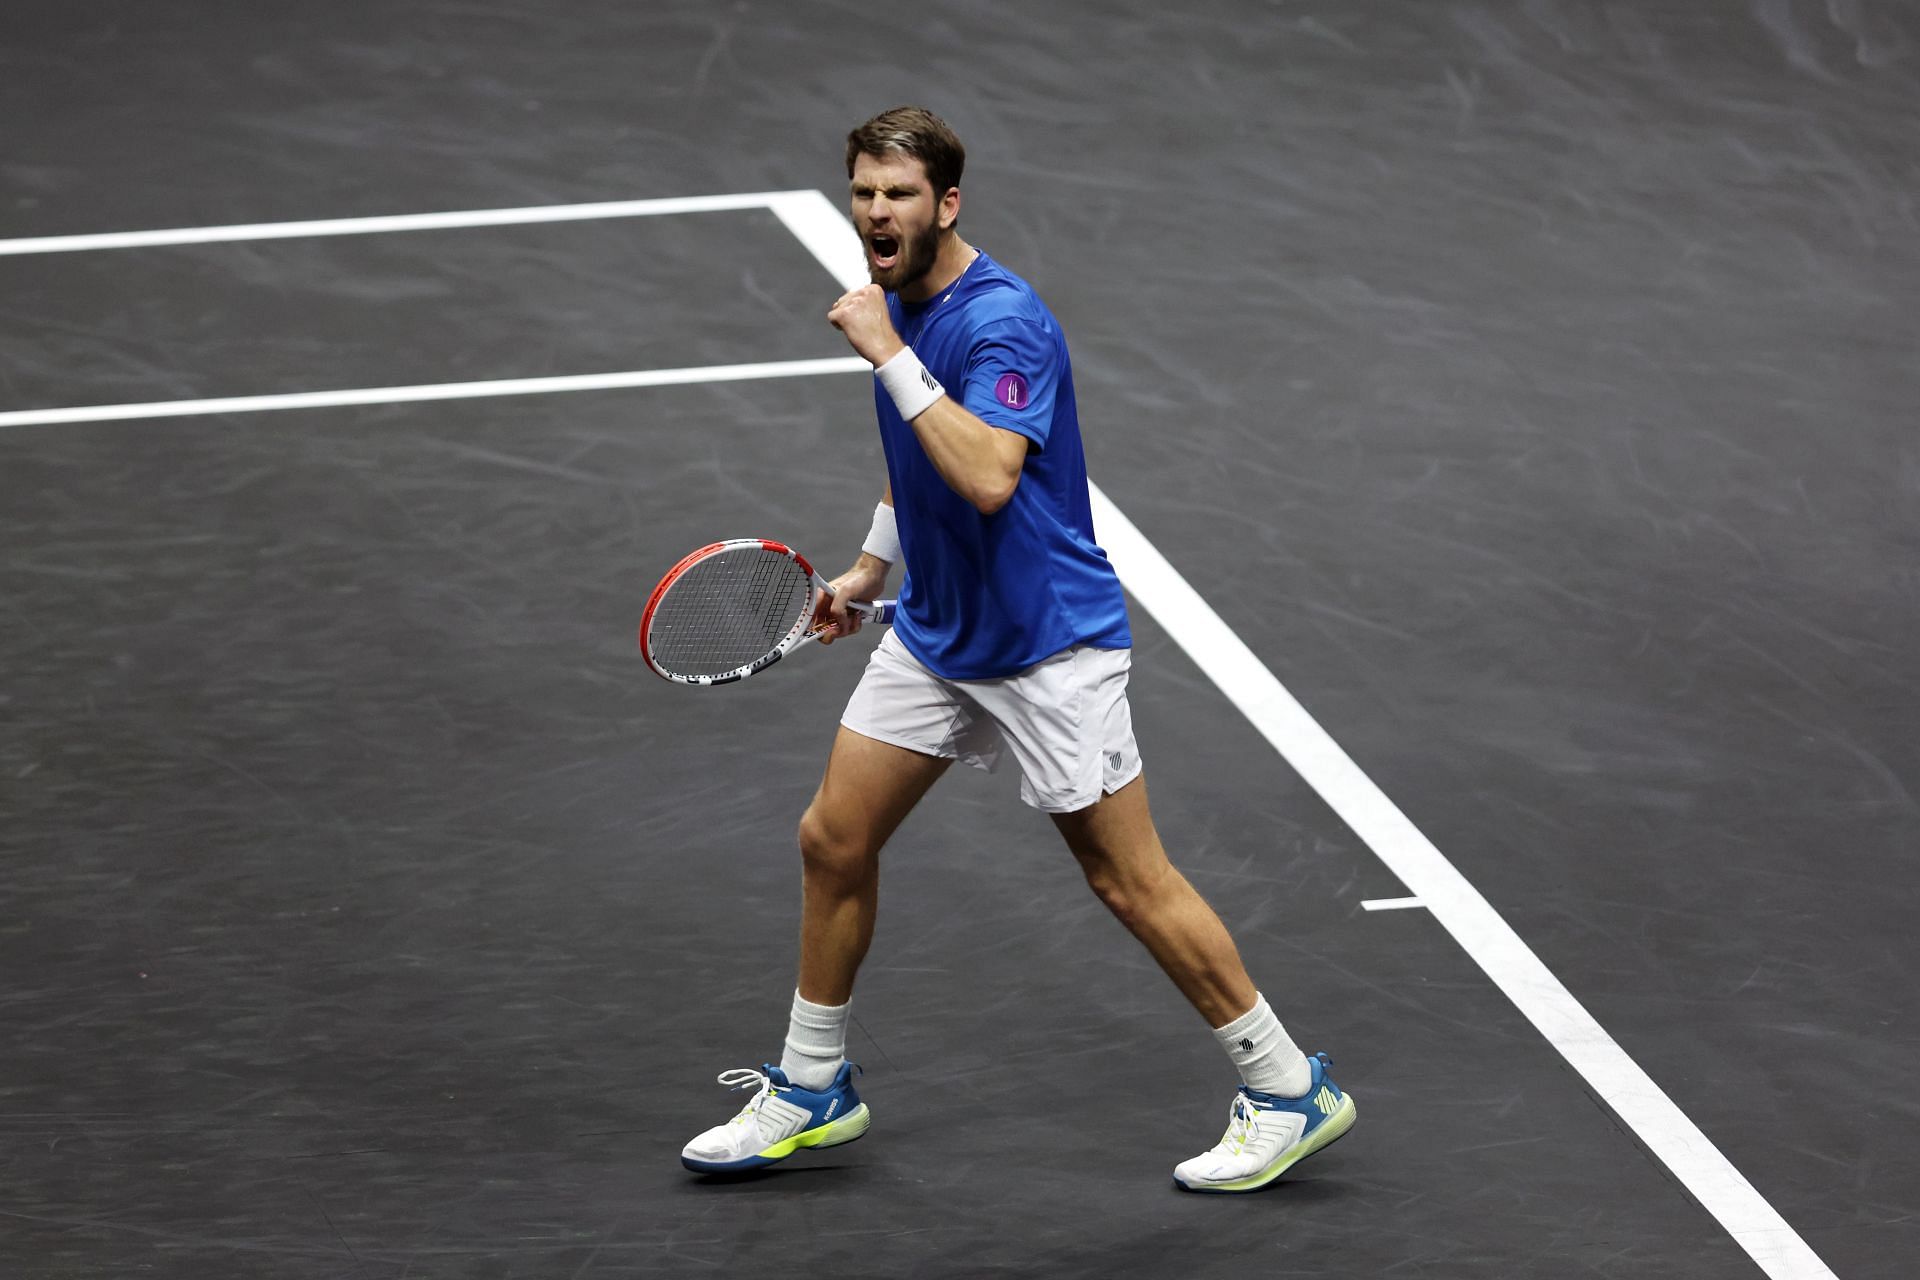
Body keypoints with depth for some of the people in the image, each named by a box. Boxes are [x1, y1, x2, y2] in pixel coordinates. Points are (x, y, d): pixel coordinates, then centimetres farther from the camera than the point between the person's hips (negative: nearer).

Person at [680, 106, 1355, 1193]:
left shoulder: (1003, 320, -23)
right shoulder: (898, 307, 6)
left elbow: (987, 476, -37)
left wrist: (892, 359, -33)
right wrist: (869, 571, 21)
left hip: (1047, 643, -9)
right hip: (934, 631, 9)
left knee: (1131, 881, -4)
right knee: (833, 840, 8)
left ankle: (1289, 1092, 9)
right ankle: (811, 1091, 24)